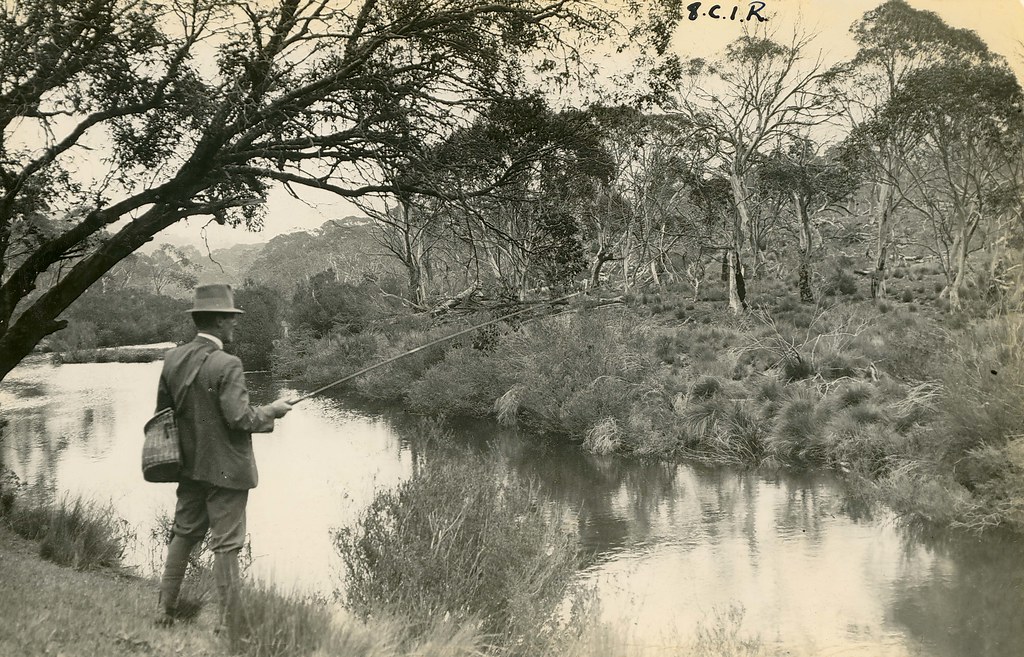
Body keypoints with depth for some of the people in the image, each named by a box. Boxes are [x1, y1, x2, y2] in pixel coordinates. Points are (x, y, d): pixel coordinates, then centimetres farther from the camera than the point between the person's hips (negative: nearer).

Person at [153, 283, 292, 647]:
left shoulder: (173, 359, 0)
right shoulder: (227, 365, -21)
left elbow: (162, 411, 9)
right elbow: (240, 418, -23)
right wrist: (272, 411, -7)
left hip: (189, 466, 7)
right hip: (225, 468, -7)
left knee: (183, 533, 20)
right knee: (225, 544, 2)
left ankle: (166, 610, 29)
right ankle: (229, 625, 11)